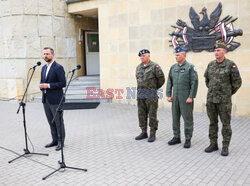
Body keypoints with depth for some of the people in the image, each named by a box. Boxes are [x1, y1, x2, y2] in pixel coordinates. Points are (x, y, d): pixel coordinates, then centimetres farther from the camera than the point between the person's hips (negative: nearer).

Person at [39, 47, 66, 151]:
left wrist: (48, 85, -19)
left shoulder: (58, 67, -10)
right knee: (51, 122, 14)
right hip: (45, 99, 8)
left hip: (55, 99, -8)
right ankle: (55, 140, 25)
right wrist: (41, 86, 0)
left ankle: (60, 141, 13)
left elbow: (63, 83, -15)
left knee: (58, 121, 1)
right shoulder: (44, 68, 15)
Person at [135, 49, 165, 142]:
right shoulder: (138, 67, 12)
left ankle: (152, 134, 9)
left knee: (152, 115, -1)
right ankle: (144, 133, 20)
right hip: (140, 93, 6)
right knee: (142, 114, 10)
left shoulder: (154, 66, -7)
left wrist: (154, 88, 6)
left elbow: (161, 79, -5)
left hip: (151, 94, -6)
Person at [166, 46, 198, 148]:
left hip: (186, 98, -5)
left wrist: (191, 97, -15)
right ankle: (176, 137, 24)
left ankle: (188, 139, 13)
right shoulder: (173, 67, 10)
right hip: (175, 97, 6)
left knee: (187, 119, 2)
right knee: (175, 118, 11)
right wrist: (168, 95, 5)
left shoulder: (190, 67, -6)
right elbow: (169, 82, 12)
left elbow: (194, 83, -10)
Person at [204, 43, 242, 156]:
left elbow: (237, 82, -2)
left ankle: (225, 147, 12)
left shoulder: (230, 64, -6)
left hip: (224, 100, -4)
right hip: (211, 99, 5)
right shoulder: (211, 65, 8)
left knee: (226, 123, 3)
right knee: (212, 122, 10)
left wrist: (229, 93, 5)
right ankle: (213, 144, 21)